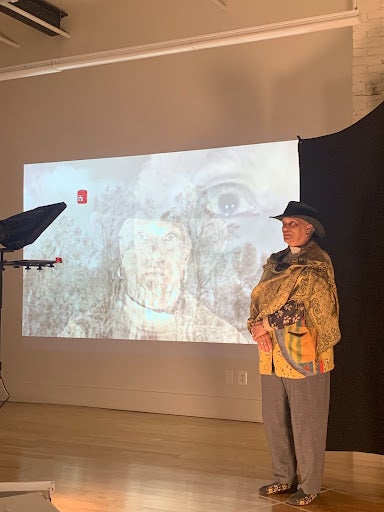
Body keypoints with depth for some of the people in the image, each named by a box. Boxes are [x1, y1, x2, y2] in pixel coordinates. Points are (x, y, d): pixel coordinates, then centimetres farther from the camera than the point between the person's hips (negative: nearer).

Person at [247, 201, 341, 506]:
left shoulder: (317, 263, -7)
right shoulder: (275, 263, 15)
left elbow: (305, 304, -17)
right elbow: (257, 299, 11)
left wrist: (268, 323, -14)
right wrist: (257, 327, -8)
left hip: (304, 355, -7)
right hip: (271, 355, 7)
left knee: (306, 425, 3)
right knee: (274, 421, 14)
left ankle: (309, 486, 17)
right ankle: (284, 478, 29)